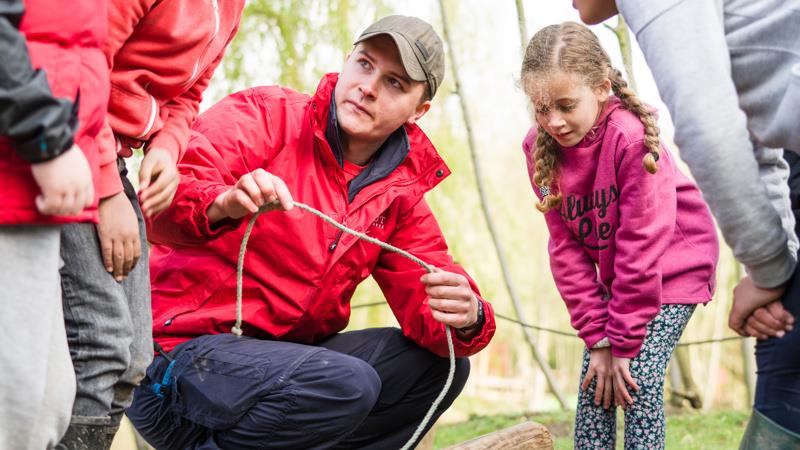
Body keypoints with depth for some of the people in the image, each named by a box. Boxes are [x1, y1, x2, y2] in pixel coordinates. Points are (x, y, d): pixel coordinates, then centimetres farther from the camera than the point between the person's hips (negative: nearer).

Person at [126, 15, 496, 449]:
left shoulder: (400, 196, 11)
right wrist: (222, 205, -40)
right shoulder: (266, 115, -5)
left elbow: (426, 305, 2)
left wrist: (465, 317, -22)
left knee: (439, 364, 0)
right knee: (347, 385, -30)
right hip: (176, 355, -7)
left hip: (281, 357, 7)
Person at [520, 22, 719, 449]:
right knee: (593, 382, -1)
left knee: (638, 378, -15)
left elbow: (642, 244, -25)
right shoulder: (540, 147, -11)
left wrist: (623, 342, -21)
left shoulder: (631, 138, -27)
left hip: (673, 268, -5)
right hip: (613, 279, 6)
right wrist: (597, 336, -13)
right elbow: (566, 249, -8)